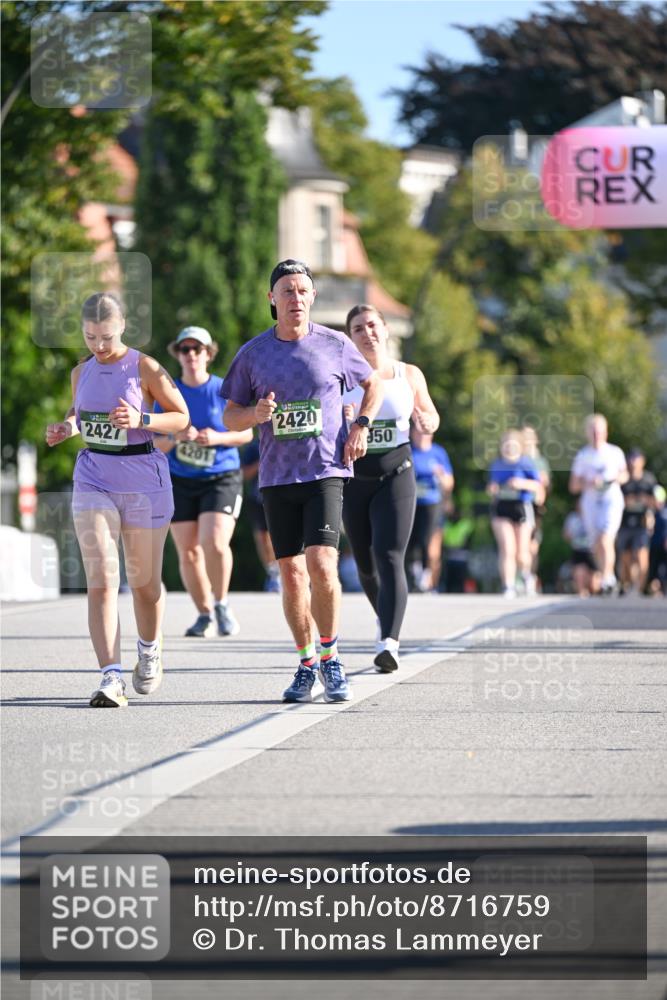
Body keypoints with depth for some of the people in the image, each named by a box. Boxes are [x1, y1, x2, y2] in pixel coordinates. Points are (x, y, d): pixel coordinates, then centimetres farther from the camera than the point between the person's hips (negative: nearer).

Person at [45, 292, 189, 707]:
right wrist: (66, 428, 0)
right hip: (94, 481, 3)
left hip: (144, 481, -3)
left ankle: (150, 651, 40)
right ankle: (112, 677, -20)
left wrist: (142, 420, -22)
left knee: (144, 581, 11)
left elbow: (182, 417, -4)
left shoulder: (145, 368, -7)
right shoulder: (82, 372, 6)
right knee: (101, 581, -13)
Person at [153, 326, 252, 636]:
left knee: (215, 543, -20)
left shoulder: (224, 390, -1)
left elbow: (246, 433, 2)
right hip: (180, 482, 3)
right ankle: (205, 614, 17)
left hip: (222, 479, -3)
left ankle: (222, 604, 1)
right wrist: (176, 437, -18)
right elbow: (156, 445, 3)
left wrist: (218, 438, -16)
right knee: (188, 553, 1)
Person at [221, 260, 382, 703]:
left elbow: (374, 384, 18)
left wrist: (361, 425, 2)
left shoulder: (335, 345, 2)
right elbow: (231, 417, 10)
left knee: (322, 565, -17)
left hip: (326, 471, -2)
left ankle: (330, 658, -2)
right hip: (277, 478, 2)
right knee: (292, 575, 4)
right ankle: (307, 663, 18)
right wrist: (256, 413, -13)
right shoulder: (253, 354, 4)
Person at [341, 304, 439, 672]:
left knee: (390, 558, -18)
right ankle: (384, 616, 42)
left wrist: (427, 422, -7)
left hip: (396, 476, -2)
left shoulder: (410, 376, 3)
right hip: (354, 477, 2)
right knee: (366, 565, 12)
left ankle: (388, 643, -29)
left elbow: (430, 415, 17)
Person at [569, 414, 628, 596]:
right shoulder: (582, 456, 4)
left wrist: (619, 478, -4)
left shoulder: (616, 453, 5)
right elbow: (573, 486, 4)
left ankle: (606, 579, -14)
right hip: (590, 503, 2)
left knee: (605, 541, -20)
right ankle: (609, 578, 27)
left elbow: (624, 475, 20)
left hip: (612, 500, -2)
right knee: (596, 546, 7)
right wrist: (588, 483, -16)